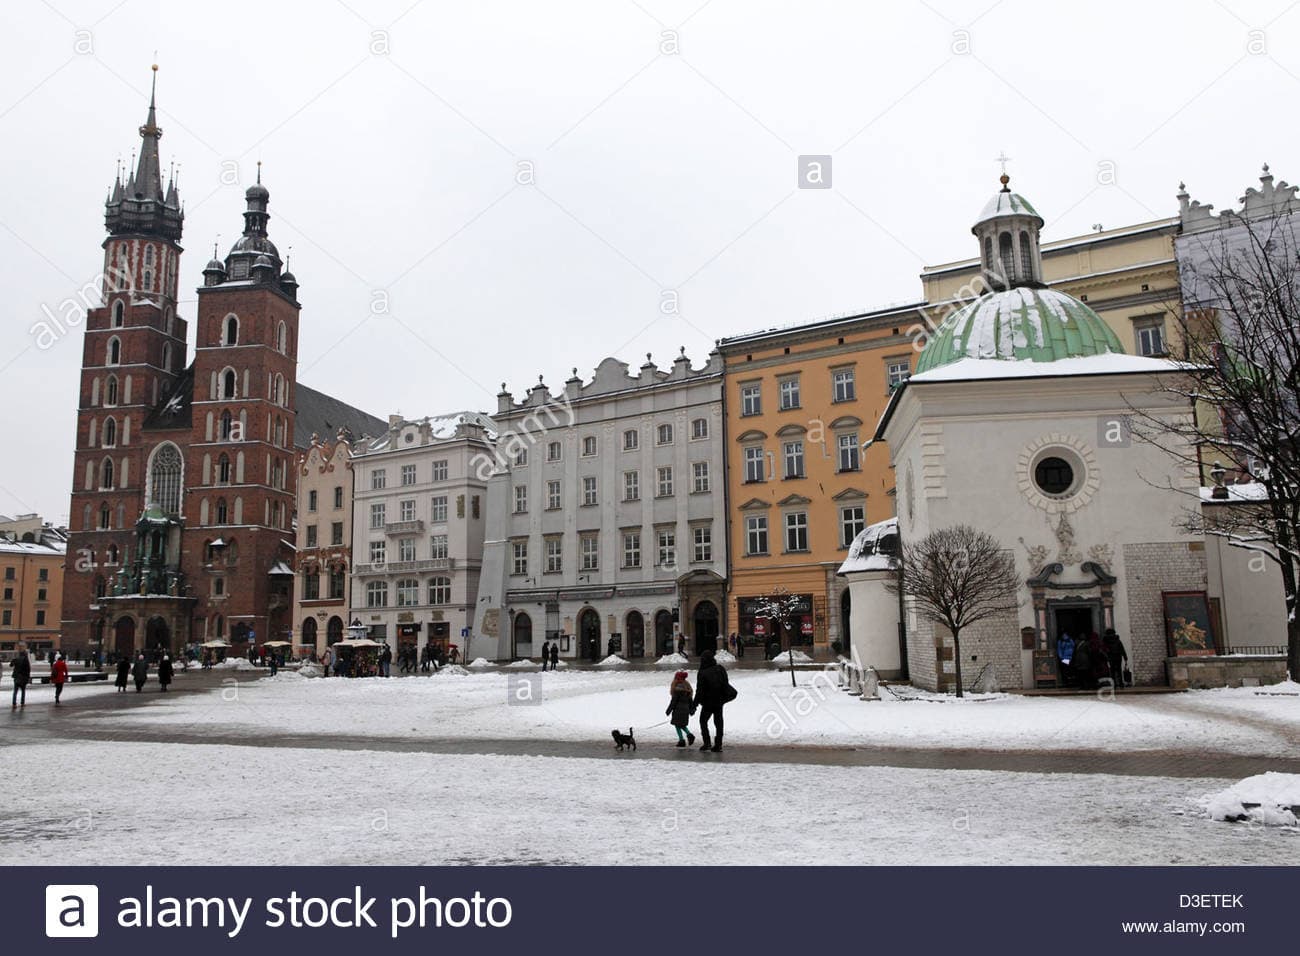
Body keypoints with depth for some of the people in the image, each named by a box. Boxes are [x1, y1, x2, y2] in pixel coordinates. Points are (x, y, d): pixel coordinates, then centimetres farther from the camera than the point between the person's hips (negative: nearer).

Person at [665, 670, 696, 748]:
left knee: (677, 725, 1)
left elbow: (674, 700, -14)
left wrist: (669, 710, -7)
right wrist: (692, 709, 22)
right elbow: (690, 700, 14)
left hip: (678, 709, -8)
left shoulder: (677, 688, -15)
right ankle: (689, 735, 0)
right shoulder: (687, 687, 9)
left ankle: (682, 740, -4)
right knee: (683, 725, 18)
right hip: (686, 709, 8)